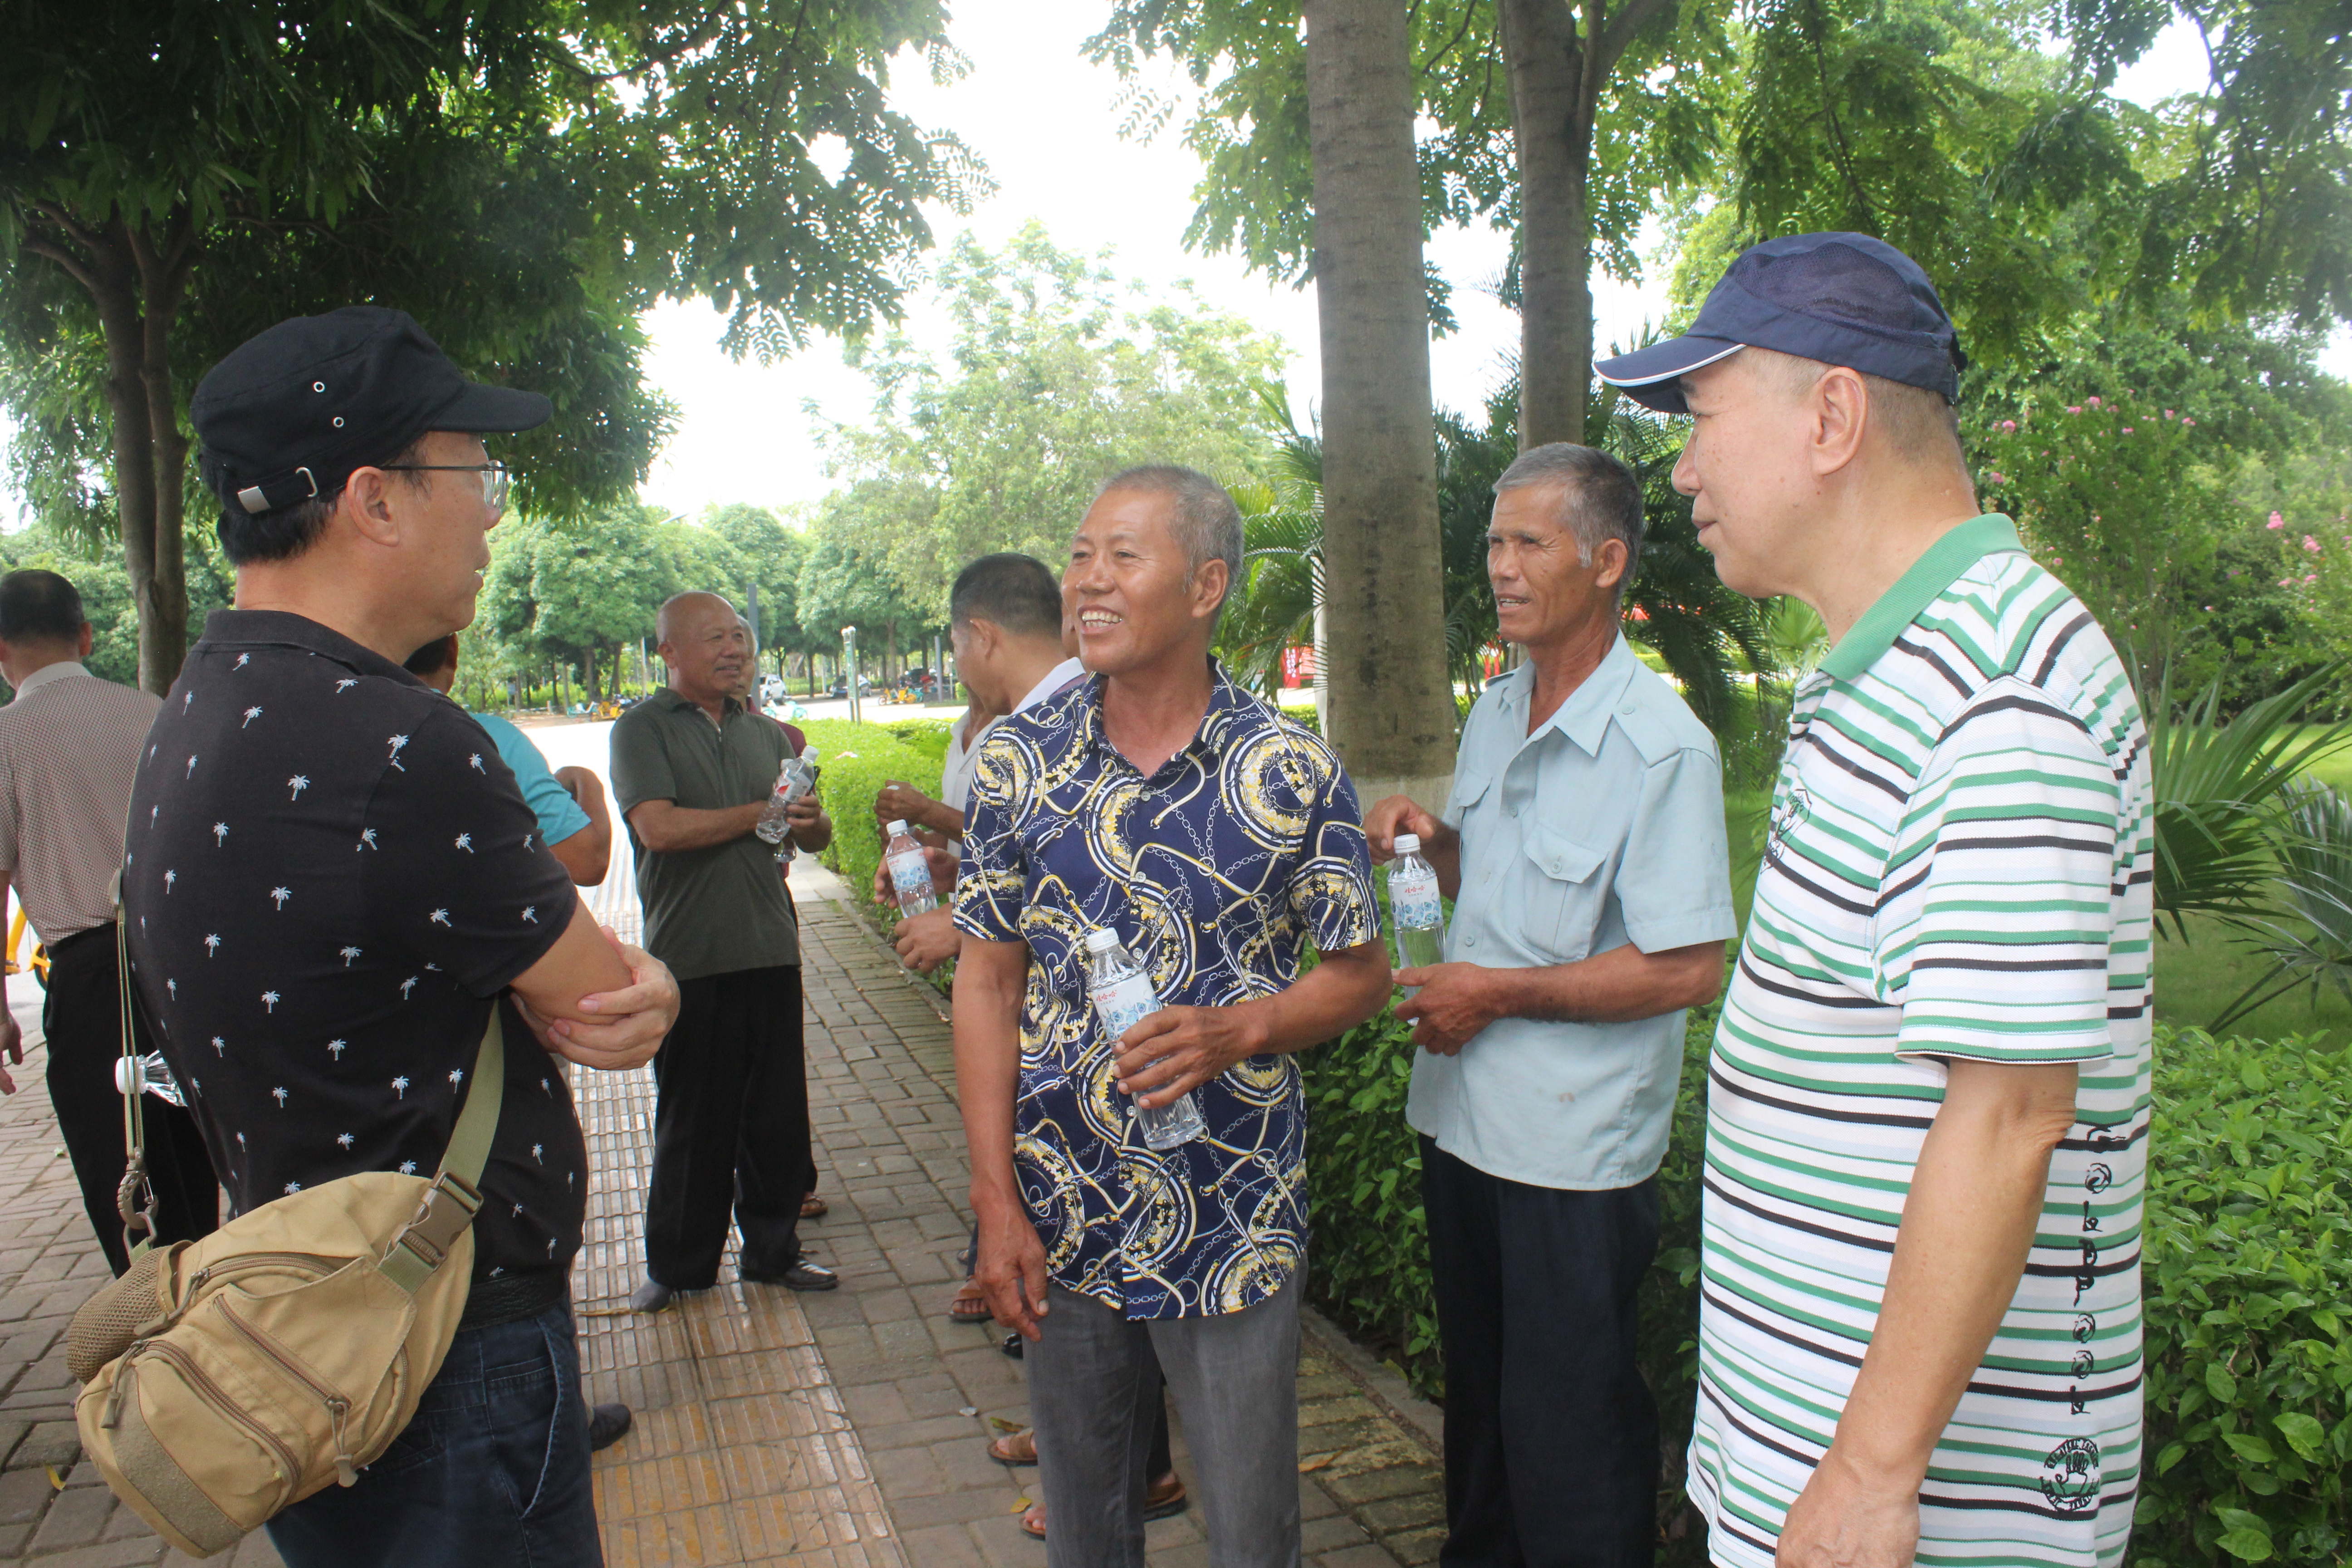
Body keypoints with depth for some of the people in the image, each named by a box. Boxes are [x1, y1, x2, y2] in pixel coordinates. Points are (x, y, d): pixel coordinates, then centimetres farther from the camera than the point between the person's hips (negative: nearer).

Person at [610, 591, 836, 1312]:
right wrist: (762, 814, -8)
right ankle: (678, 1266, 24)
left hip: (771, 950, 5)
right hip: (690, 960, -4)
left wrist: (809, 822, -10)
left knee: (778, 1112, 10)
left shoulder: (765, 732, 15)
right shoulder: (643, 728, -2)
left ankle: (772, 1250, 25)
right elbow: (660, 827, -17)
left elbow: (816, 835, 15)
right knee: (692, 1121, 7)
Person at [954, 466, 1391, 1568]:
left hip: (1235, 1223, -2)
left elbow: (1361, 973, 1)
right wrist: (996, 1204, -4)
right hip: (1061, 1223, 2)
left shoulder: (1293, 772, -8)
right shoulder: (1018, 759, -3)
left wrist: (1239, 1032, -19)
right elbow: (986, 983, 0)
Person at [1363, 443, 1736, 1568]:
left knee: (1567, 1432, 7)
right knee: (1475, 1390, 24)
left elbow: (1688, 968, -21)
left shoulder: (1661, 745, -18)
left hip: (1573, 1147, -8)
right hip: (1461, 1112, 8)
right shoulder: (1494, 712, 7)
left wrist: (1495, 994, -18)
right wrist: (1428, 836, -3)